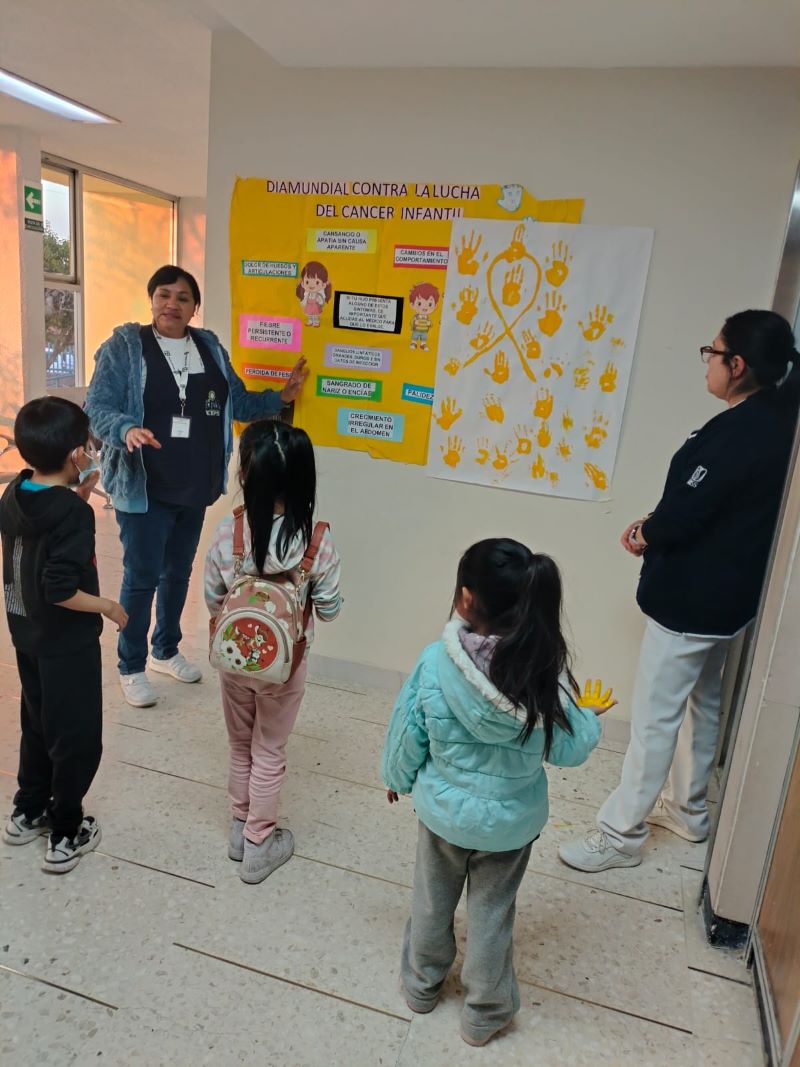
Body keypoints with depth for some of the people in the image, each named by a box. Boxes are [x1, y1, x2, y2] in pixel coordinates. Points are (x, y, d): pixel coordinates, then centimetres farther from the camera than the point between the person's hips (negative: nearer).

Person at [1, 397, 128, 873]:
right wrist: (108, 606, -15)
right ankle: (67, 835, 23)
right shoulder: (74, 512, -26)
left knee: (38, 723, 25)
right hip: (66, 642, -8)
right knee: (77, 737, 9)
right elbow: (60, 589, -30)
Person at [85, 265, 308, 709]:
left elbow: (237, 403, 12)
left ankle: (166, 650, 36)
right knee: (142, 577, 1)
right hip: (144, 488, -5)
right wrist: (127, 429, -31)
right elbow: (96, 408, -12)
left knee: (179, 572, 17)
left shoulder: (210, 348, 7)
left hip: (195, 487, 5)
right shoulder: (124, 346, -7)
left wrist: (281, 396, 1)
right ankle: (131, 667, 20)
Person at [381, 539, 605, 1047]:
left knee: (432, 901, 26)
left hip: (443, 811, 0)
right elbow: (569, 749, -10)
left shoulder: (435, 662, -25)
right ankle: (485, 1013, 42)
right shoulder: (546, 673, -22)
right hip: (511, 820, 0)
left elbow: (408, 734, -12)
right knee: (492, 914, 23)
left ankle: (423, 985, 49)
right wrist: (591, 717, 12)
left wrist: (397, 778, 8)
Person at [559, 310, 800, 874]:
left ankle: (621, 833, 16)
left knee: (655, 717, 1)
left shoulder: (737, 431, -25)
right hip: (730, 595, 10)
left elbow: (685, 512, -24)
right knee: (704, 702, 23)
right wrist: (656, 524, -1)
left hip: (690, 599, -10)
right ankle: (687, 808, 41)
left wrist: (644, 536, -4)